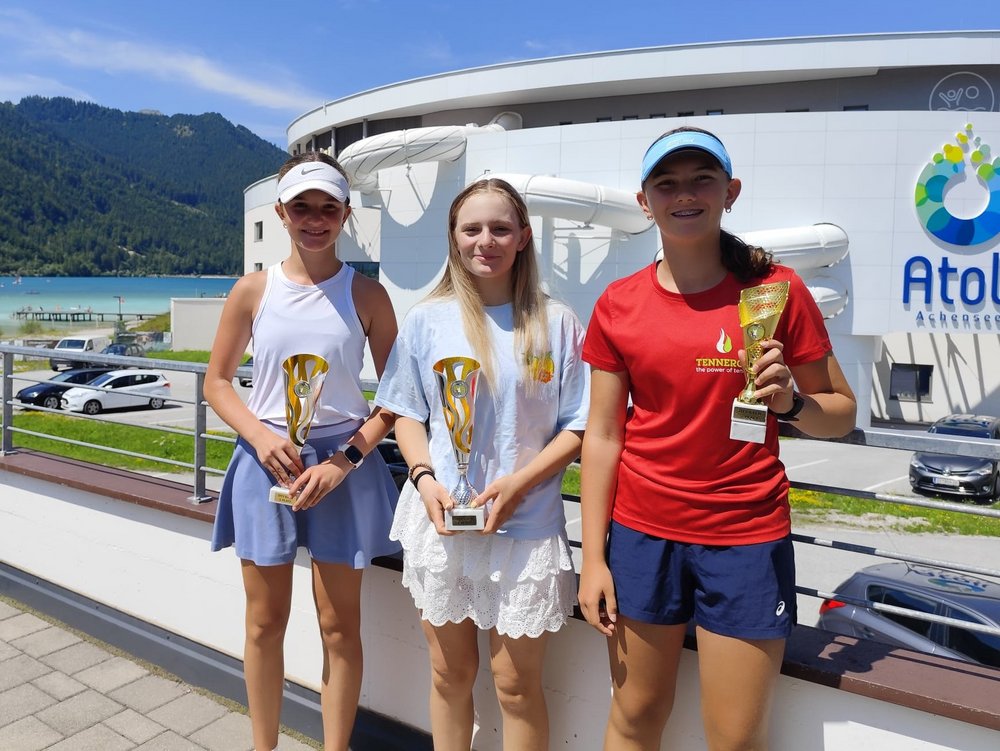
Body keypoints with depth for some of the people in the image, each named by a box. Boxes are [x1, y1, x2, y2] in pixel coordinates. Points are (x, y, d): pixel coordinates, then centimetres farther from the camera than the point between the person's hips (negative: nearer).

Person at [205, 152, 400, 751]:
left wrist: (347, 459, -13)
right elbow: (217, 381, 7)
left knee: (340, 626, 8)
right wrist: (261, 436, -10)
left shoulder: (366, 295, -3)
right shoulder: (253, 291, 1)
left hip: (344, 464, -1)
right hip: (268, 458, 2)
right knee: (266, 622, 13)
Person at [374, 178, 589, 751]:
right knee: (450, 672, 16)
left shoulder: (556, 323, -3)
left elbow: (579, 428, -2)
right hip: (440, 523, 2)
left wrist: (518, 483, -15)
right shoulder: (427, 321, 2)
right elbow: (406, 413, 8)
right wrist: (425, 478, -9)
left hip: (525, 526, -1)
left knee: (516, 681, 8)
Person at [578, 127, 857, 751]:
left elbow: (842, 414, 3)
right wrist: (593, 558, 0)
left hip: (745, 541, -1)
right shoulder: (619, 305, -1)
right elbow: (603, 435, 1)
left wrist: (790, 400, -20)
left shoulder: (775, 290, -4)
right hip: (641, 534, 2)